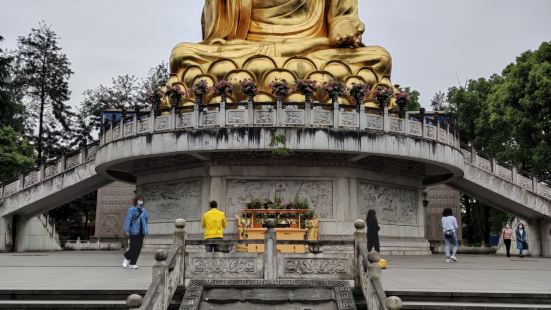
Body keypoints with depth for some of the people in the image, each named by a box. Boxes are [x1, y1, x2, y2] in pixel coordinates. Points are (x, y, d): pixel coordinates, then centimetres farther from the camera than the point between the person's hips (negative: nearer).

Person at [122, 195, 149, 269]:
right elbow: (127, 220, -8)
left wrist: (145, 230, 16)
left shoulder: (144, 210, 11)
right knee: (133, 247, -7)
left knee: (138, 248, 4)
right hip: (134, 232, -5)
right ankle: (127, 258, 22)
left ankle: (132, 264, 12)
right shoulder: (131, 210, -4)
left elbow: (146, 219, 19)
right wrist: (127, 230, -13)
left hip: (141, 232, 5)